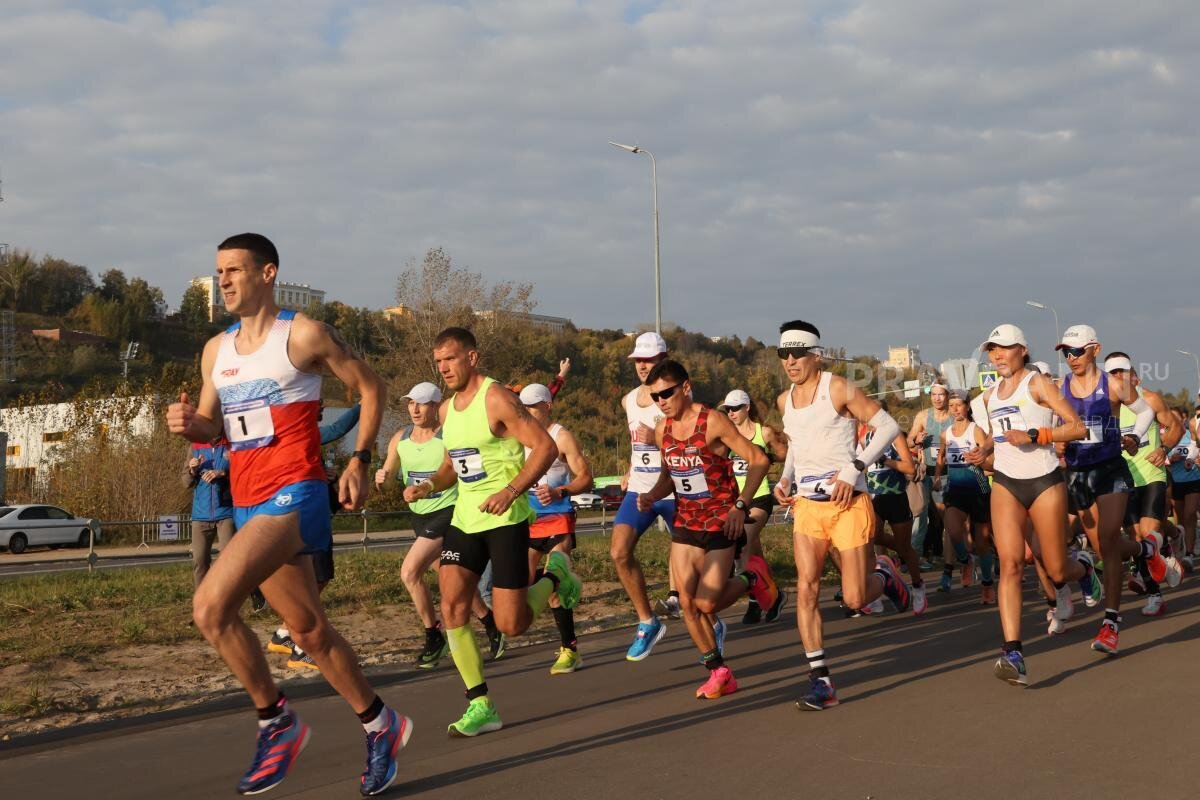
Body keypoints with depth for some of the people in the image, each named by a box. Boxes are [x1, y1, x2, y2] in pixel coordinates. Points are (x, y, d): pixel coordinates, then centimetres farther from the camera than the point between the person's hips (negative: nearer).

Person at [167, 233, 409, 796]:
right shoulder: (216, 350, 13)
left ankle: (276, 724, -6)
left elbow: (371, 388, 3)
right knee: (309, 630, 13)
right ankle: (381, 726, 30)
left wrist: (359, 461, -4)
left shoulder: (304, 335, -5)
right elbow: (213, 425, 21)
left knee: (210, 607, -23)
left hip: (295, 495, -7)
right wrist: (189, 424, -2)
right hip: (247, 504, 7)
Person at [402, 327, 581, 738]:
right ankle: (480, 706, -1)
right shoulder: (447, 409, 11)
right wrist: (429, 485, 3)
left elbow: (546, 446, -16)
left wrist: (511, 491, -26)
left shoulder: (497, 399, -12)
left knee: (510, 624, -6)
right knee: (452, 607, -9)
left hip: (505, 519, -7)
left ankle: (555, 575, 25)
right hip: (465, 518, 7)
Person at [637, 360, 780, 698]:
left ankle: (752, 578, 18)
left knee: (707, 603, -11)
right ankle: (718, 672, 14)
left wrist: (740, 505, -21)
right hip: (685, 524, 6)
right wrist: (652, 496, -2)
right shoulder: (662, 430, 4)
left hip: (720, 524, -6)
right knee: (687, 603, 0)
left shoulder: (713, 422, -15)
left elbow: (758, 460, -14)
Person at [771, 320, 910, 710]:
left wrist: (854, 469, -16)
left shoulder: (838, 388, -8)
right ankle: (820, 682, -6)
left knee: (855, 599, -6)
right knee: (806, 589, -10)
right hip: (807, 504, 5)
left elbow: (888, 426, -9)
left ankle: (884, 575, 30)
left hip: (848, 503, -5)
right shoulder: (784, 401, 11)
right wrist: (785, 479, 10)